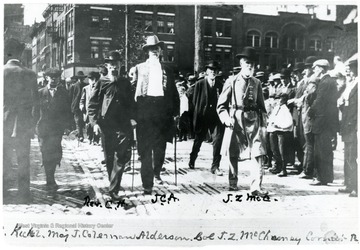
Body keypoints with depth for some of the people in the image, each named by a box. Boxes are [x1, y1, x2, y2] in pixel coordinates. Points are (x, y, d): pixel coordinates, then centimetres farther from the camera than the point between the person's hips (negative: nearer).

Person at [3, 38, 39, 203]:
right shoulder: (29, 74, -2)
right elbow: (35, 103, -2)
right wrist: (33, 125, 7)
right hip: (23, 126, 1)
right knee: (23, 163, 8)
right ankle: (24, 198, 11)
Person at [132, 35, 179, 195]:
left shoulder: (167, 70, 14)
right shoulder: (139, 68, 9)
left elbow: (174, 92, 14)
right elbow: (133, 90, 4)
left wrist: (175, 112, 5)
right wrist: (133, 114, -3)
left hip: (163, 113, 2)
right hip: (145, 111, -2)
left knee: (160, 147, 6)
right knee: (145, 150, 0)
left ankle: (156, 172, 23)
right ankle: (147, 184, 4)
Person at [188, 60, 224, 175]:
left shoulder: (220, 85, 6)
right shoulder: (199, 84, 0)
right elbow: (195, 101, 2)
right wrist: (199, 112, -1)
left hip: (215, 118, 1)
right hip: (202, 117, -1)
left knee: (217, 140, -10)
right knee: (198, 140, 13)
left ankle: (215, 166, -2)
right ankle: (192, 161, 37)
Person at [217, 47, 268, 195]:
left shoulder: (256, 83, 11)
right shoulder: (232, 81, 2)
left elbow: (261, 105, 15)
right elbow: (221, 104, 3)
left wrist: (263, 123, 7)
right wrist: (226, 119, -11)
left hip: (253, 121, 2)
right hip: (235, 121, -2)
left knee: (258, 154, -10)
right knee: (233, 154, 7)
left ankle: (256, 187, -10)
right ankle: (233, 183, 26)